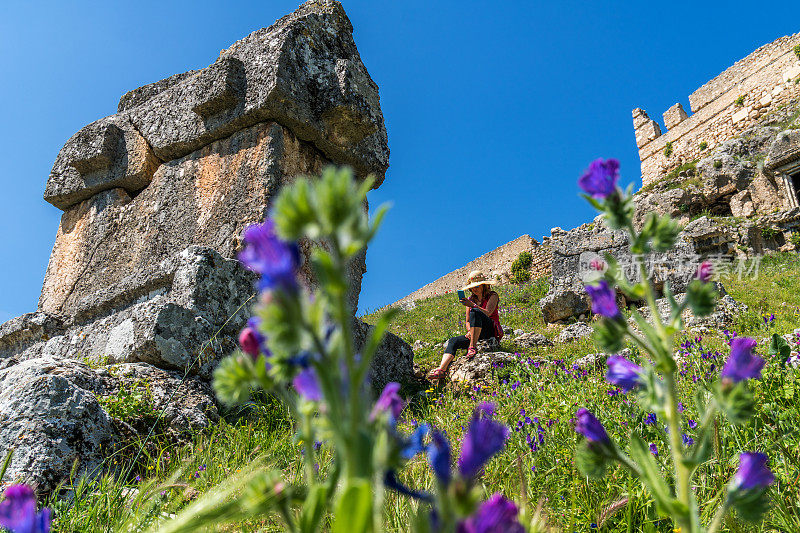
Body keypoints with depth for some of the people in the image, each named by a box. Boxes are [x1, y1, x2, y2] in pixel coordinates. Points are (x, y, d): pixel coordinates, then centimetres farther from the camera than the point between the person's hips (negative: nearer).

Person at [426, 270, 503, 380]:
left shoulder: (492, 296, 0)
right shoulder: (471, 299, 16)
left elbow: (487, 313, -18)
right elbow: (467, 321, 16)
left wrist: (471, 305, -31)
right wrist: (469, 331, -7)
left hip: (492, 332, -6)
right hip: (477, 334, 6)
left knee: (475, 312, -32)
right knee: (453, 341, -17)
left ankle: (472, 347, -36)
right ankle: (441, 369, -34)